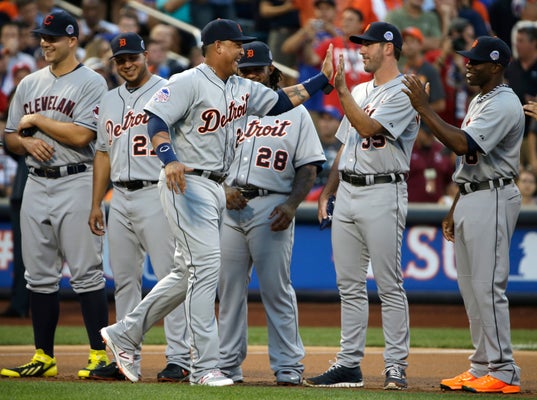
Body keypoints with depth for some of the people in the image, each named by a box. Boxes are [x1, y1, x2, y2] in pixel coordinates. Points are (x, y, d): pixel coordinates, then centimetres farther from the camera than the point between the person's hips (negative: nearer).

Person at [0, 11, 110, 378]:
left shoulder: (92, 83, -5)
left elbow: (81, 135, -17)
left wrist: (36, 120, -8)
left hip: (76, 183, -7)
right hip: (36, 184, 7)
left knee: (87, 274, -8)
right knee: (40, 275, 7)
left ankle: (100, 356, -5)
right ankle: (44, 358, 12)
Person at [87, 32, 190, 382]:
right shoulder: (110, 101, 18)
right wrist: (96, 204, 16)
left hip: (156, 194, -7)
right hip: (120, 198, 7)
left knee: (170, 276, -9)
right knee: (124, 280, 9)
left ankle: (179, 358, -9)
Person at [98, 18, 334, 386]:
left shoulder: (243, 89, 14)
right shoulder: (189, 83, -11)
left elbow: (282, 100, 21)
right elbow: (157, 118, -19)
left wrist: (323, 78, 13)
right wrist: (170, 160, -35)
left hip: (217, 189, 9)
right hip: (187, 185, -9)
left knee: (194, 272, 12)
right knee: (207, 265, -13)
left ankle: (125, 334, 21)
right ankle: (204, 367, -11)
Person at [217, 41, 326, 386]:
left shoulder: (295, 113, 7)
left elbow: (309, 167, 2)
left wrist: (291, 205, -12)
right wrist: (223, 189, -6)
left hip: (272, 208, -4)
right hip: (230, 205, 4)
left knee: (277, 290, -6)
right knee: (229, 289, 5)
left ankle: (288, 366, -3)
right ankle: (228, 364, 11)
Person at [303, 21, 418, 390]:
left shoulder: (403, 94, -7)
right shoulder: (360, 92, 19)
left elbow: (368, 127, -21)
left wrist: (341, 89, -21)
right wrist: (327, 191, 16)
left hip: (383, 192, -8)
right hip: (347, 191, 8)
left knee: (389, 284, -7)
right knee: (349, 284, 8)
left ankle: (396, 366, -6)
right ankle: (349, 365, 11)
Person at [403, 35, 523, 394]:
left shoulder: (504, 105, -15)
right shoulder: (479, 102, 18)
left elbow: (462, 145, -27)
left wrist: (423, 108, -24)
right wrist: (455, 211, 21)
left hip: (492, 200, -10)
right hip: (469, 199, 10)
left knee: (488, 286, -11)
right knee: (471, 287, 11)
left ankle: (504, 373, -9)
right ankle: (482, 367, 16)